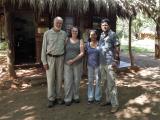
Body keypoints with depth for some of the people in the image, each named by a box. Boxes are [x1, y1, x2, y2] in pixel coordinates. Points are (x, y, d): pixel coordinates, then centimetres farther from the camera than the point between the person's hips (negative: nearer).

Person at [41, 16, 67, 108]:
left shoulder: (64, 34, 6)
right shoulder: (47, 33, -1)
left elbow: (66, 47, 10)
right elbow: (44, 48, -2)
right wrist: (44, 61, -7)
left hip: (60, 58, 2)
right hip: (50, 58, -2)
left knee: (59, 79, 8)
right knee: (50, 79, 2)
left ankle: (59, 97, 20)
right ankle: (51, 99, 11)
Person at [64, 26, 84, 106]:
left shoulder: (80, 41, 4)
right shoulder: (67, 40, 7)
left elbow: (82, 53, -4)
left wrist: (73, 60, -14)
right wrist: (63, 60, -4)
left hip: (77, 64, 0)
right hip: (67, 64, 0)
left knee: (76, 81, 6)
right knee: (68, 81, -3)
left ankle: (76, 96, 21)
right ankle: (68, 99, 6)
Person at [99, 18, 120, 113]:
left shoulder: (113, 34, -7)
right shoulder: (101, 35, 14)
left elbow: (117, 48, -10)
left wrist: (116, 61, -16)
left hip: (110, 63, -7)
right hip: (102, 63, 8)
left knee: (111, 84, -6)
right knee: (105, 83, 14)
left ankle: (115, 104, 1)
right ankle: (108, 100, 27)